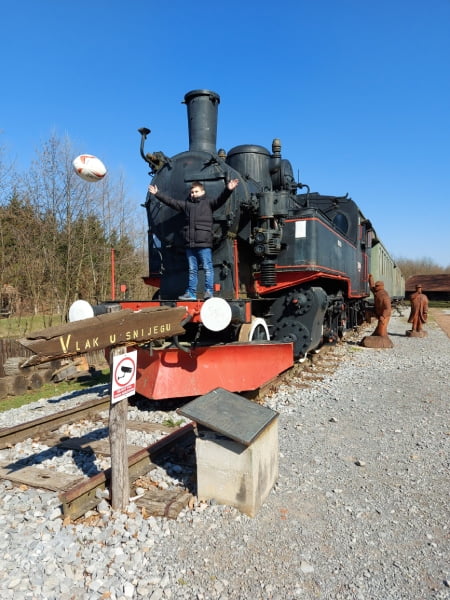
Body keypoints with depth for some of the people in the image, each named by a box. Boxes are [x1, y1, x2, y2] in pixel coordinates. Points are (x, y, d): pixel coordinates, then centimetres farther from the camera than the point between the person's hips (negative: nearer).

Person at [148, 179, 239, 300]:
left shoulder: (208, 202, 7)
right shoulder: (186, 204, 20)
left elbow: (220, 200, -8)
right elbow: (171, 201, 25)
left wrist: (228, 190, -24)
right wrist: (157, 194, 26)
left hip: (204, 244, -5)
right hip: (190, 244, 5)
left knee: (208, 268, -6)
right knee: (192, 270, 9)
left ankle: (209, 292, -2)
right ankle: (191, 293, 13)